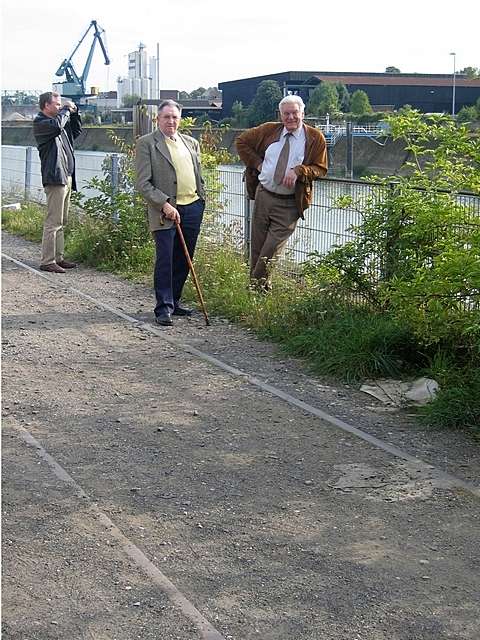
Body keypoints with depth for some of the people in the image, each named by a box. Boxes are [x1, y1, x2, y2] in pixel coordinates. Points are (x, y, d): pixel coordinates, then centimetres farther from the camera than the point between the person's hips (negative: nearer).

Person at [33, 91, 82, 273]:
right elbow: (56, 126, -28)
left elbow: (77, 130, 32)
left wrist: (74, 112, 16)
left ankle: (58, 257, 17)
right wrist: (66, 110, -11)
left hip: (67, 177, 10)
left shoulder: (56, 120, 20)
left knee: (62, 222, 12)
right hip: (55, 177, -10)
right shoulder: (40, 122, -7)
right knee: (53, 222, -11)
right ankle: (47, 261, -9)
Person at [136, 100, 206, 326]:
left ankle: (174, 301, 24)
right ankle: (163, 308, 3)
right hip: (166, 210, -5)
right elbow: (143, 184, -9)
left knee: (183, 260, 11)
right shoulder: (146, 143, -3)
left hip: (193, 208, 6)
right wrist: (164, 204, -17)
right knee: (165, 260, -5)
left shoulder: (191, 143, 15)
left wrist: (201, 201, 11)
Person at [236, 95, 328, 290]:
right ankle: (254, 287, 21)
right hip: (263, 195, 3)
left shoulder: (315, 138, -2)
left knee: (272, 249, -7)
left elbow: (320, 169, -2)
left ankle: (261, 287, 6)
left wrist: (298, 171, -20)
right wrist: (257, 163, 3)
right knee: (257, 246, 9)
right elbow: (242, 141, 15)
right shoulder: (269, 130, 5)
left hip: (290, 203, -3)